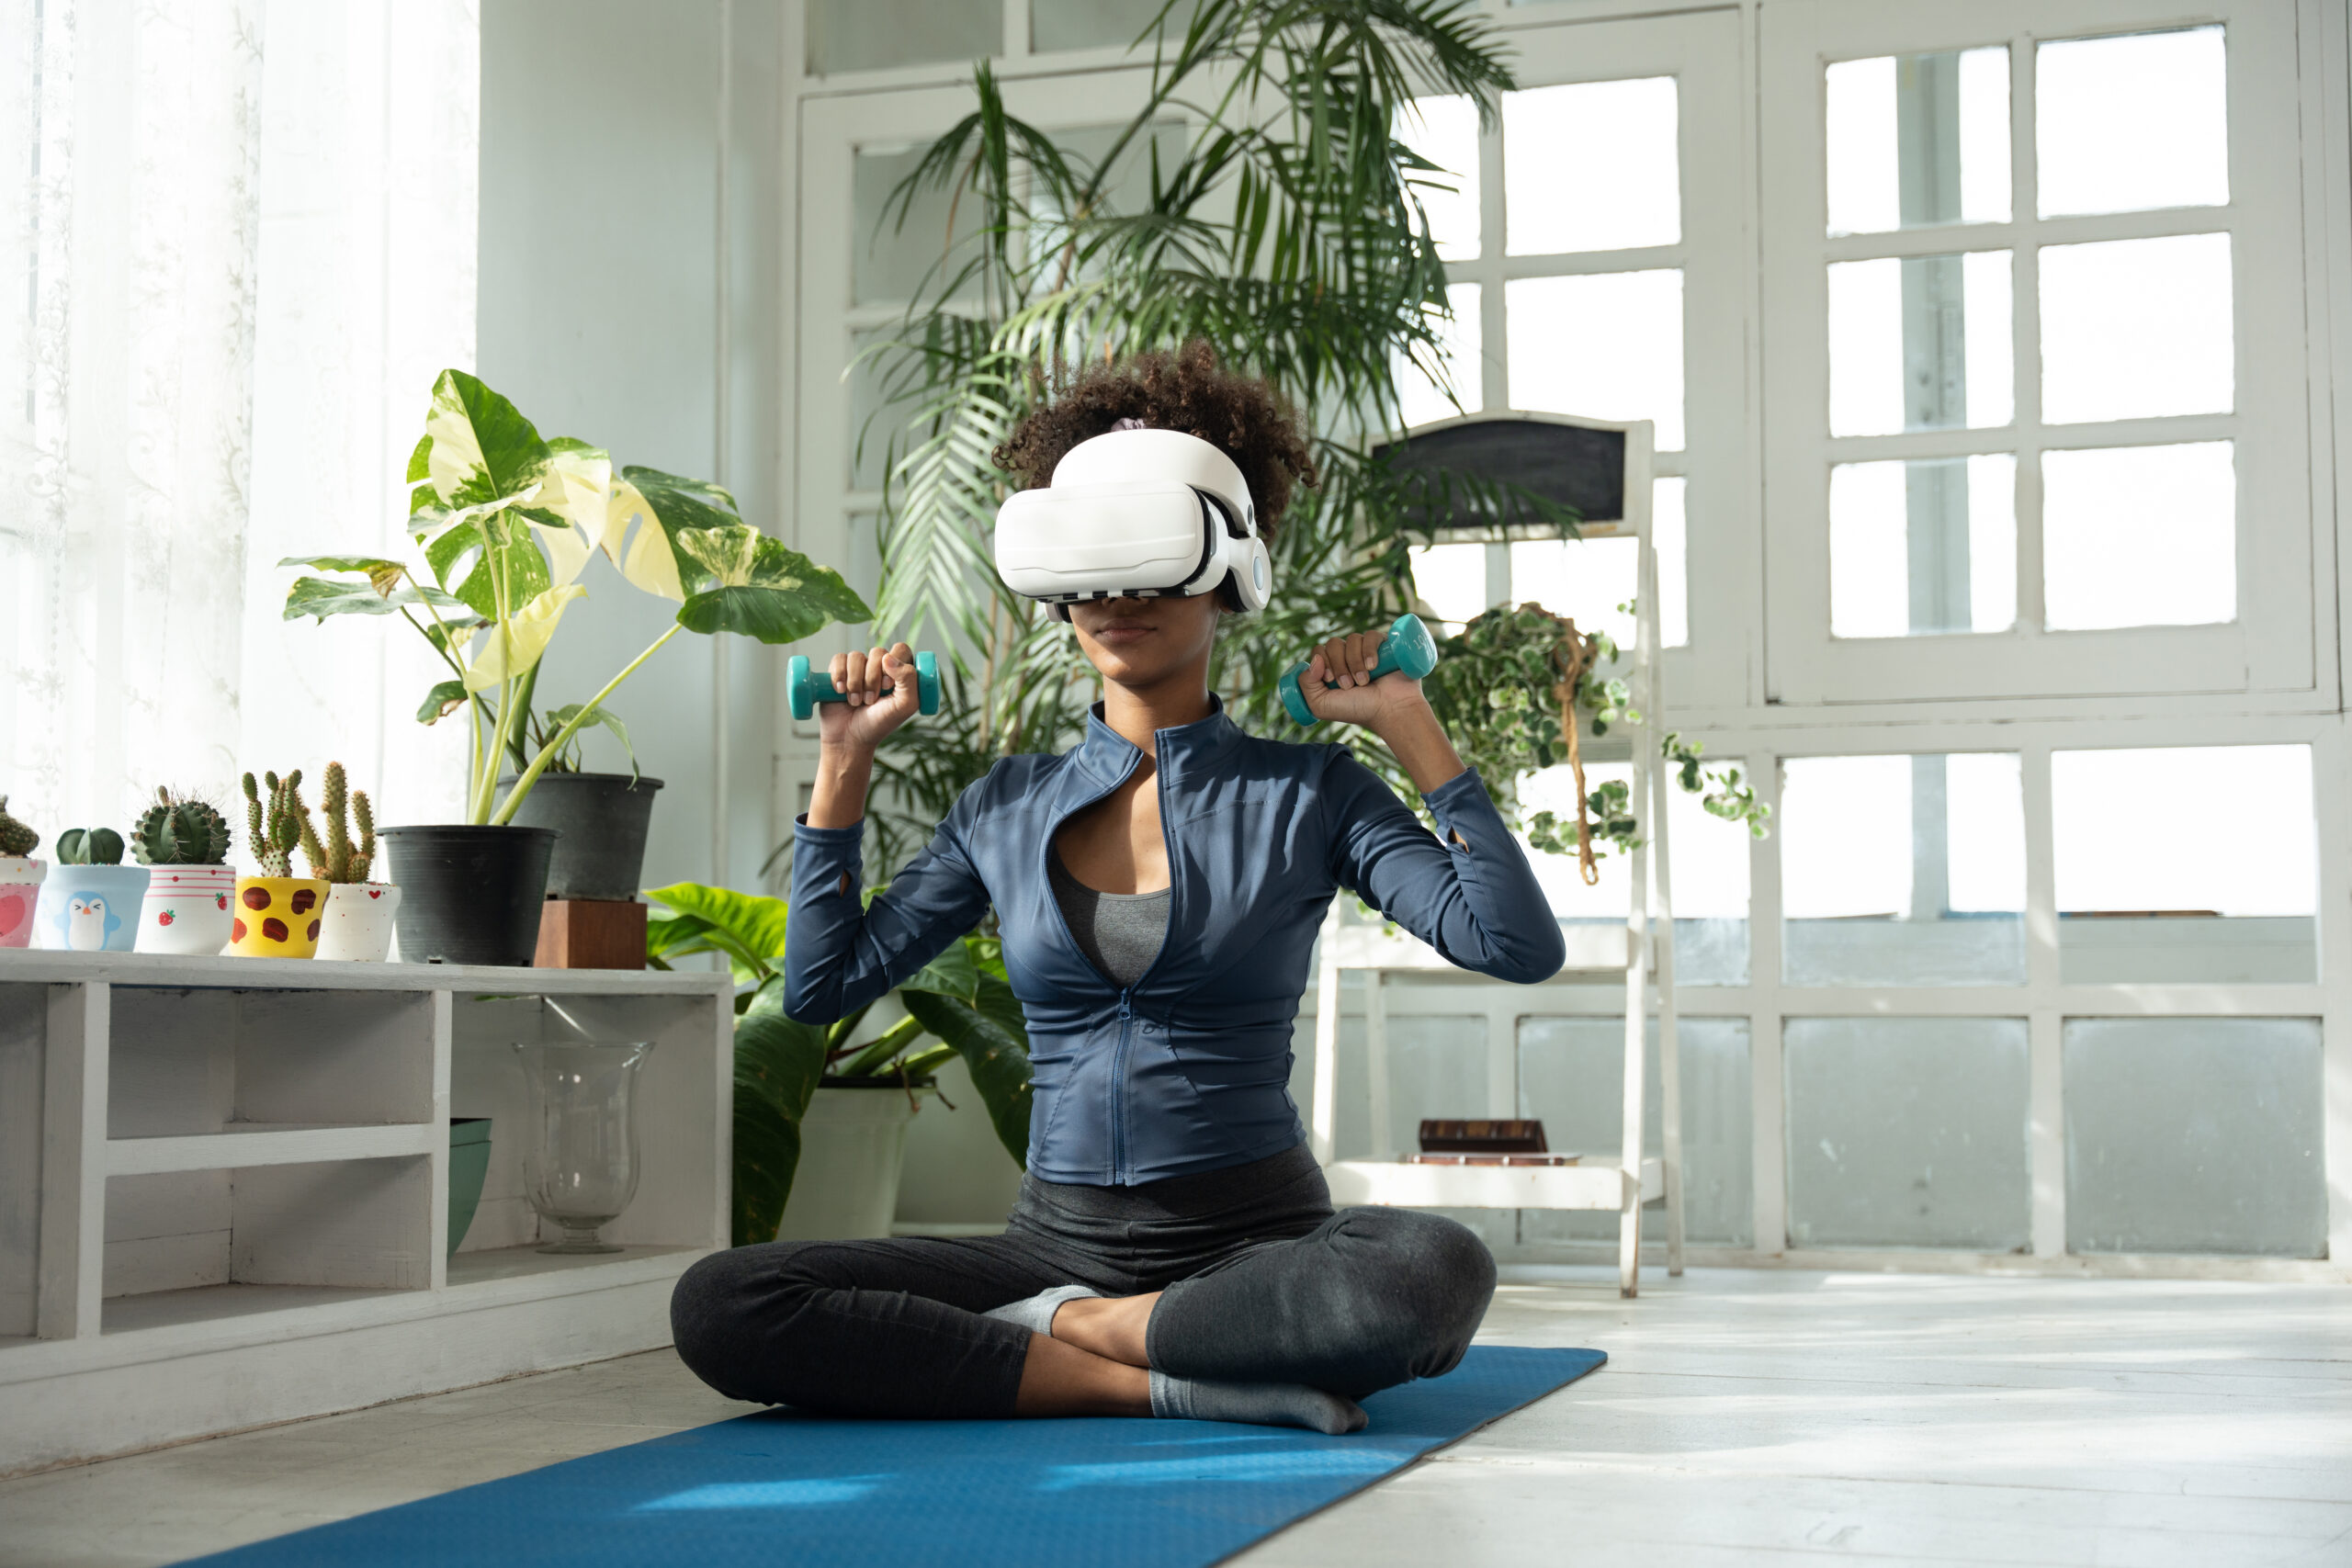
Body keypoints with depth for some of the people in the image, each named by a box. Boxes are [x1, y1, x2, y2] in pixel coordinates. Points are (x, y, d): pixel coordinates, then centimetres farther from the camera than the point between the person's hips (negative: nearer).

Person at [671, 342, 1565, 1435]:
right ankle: (1168, 1378, -21)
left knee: (1434, 1271, -38)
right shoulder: (1008, 807, 12)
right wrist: (846, 760, 11)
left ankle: (1061, 1334, -18)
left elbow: (1521, 947, -10)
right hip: (1058, 1243, 3)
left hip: (1251, 1244, -3)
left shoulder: (1305, 794, 2)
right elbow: (822, 987, 13)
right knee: (718, 1306, -20)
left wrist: (1410, 729, -6)